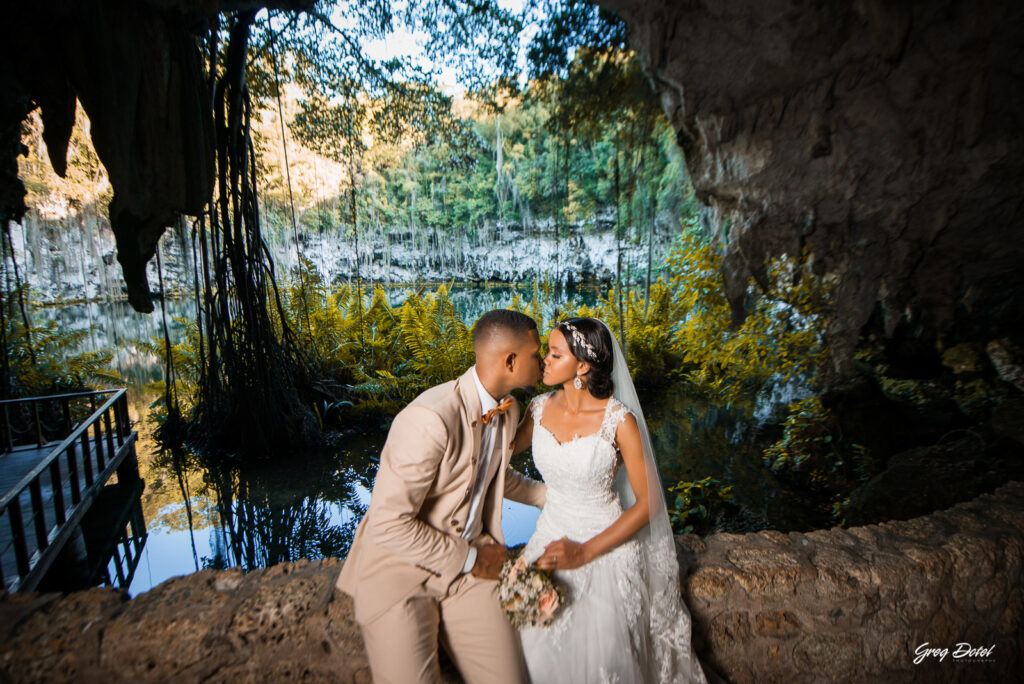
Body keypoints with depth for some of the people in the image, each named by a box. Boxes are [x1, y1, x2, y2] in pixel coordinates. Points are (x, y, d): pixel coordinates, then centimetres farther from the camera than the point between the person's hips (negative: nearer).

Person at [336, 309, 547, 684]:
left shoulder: (508, 409, -1)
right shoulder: (432, 417, -28)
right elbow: (387, 524, -25)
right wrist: (470, 560, -15)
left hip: (470, 560, 6)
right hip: (400, 568, -5)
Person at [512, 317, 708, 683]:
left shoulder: (619, 419, -21)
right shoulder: (540, 409, -7)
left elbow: (649, 504, -14)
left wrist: (586, 552, -18)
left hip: (606, 545, -4)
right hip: (551, 538, 4)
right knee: (541, 655, 13)